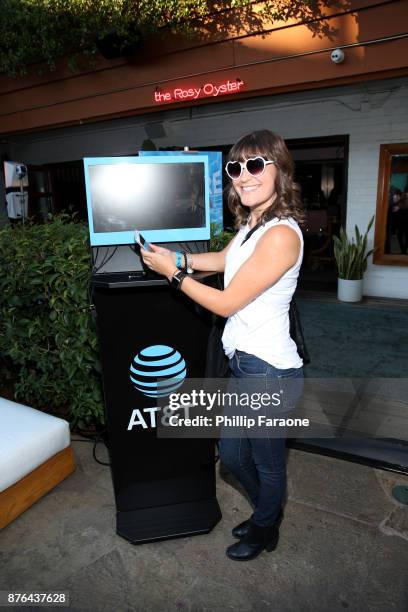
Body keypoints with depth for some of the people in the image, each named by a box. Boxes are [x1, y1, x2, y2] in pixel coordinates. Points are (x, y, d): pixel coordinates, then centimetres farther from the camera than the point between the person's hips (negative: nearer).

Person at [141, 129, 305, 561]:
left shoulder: (281, 235, -24)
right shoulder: (251, 223, 6)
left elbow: (227, 303, -20)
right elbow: (223, 260, 24)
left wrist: (173, 273, -10)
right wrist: (174, 256, 13)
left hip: (268, 370, -9)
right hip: (244, 363, 9)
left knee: (267, 462, 17)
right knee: (232, 454, 24)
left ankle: (265, 532, 47)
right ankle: (266, 513, 53)